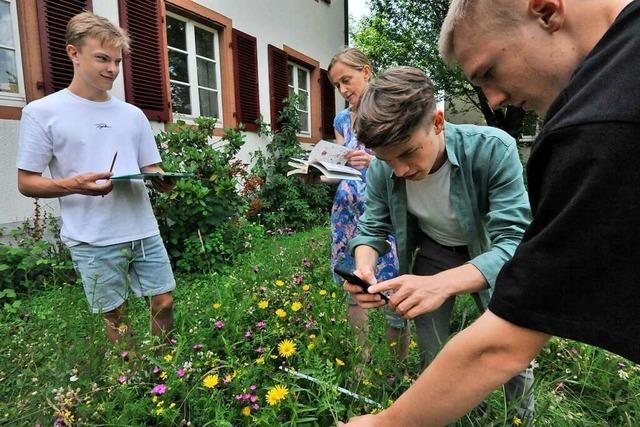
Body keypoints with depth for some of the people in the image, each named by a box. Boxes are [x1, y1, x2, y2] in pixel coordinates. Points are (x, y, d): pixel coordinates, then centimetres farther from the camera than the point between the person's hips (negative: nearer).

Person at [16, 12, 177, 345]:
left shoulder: (133, 115, 11)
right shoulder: (42, 112, -1)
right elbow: (26, 183, -1)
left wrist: (163, 180, -9)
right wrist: (74, 186, -20)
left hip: (144, 232, 4)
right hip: (92, 241, -3)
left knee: (164, 303, 9)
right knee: (116, 320, 7)